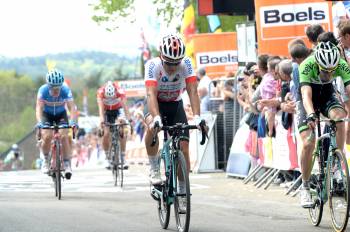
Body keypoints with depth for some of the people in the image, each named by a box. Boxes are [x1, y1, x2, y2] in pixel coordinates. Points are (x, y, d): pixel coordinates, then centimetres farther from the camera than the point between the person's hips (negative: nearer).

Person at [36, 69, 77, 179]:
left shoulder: (66, 90, -29)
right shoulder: (43, 90, -30)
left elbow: (71, 107, -36)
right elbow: (39, 107, -37)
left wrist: (72, 121, -53)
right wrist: (39, 122, -54)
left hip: (61, 114, 0)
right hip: (47, 114, 0)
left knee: (64, 136, -20)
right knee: (47, 136, -22)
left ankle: (67, 164, -11)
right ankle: (46, 160, 3)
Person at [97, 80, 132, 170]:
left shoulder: (120, 91, -32)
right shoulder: (101, 92, -31)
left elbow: (124, 105, -38)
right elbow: (100, 107, -38)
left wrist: (129, 119, -50)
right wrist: (101, 120, -53)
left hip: (118, 110, 0)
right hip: (106, 111, 0)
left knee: (122, 131, -19)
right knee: (106, 134, -15)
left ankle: (123, 157, -13)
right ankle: (107, 158, 1)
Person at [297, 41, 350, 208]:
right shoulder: (307, 66, -35)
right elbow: (306, 94, -44)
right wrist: (311, 115, -62)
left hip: (327, 95, 2)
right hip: (309, 100, -2)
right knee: (308, 144, -16)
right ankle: (305, 187, 0)